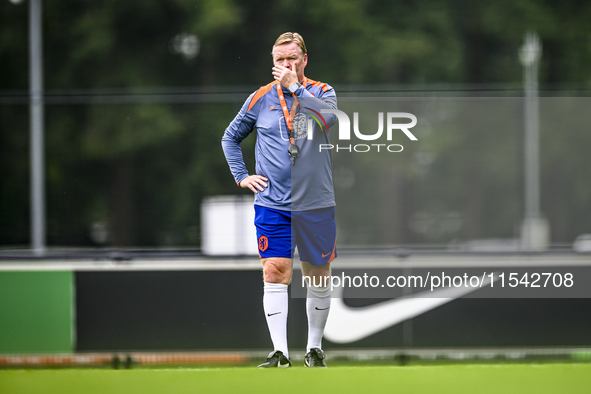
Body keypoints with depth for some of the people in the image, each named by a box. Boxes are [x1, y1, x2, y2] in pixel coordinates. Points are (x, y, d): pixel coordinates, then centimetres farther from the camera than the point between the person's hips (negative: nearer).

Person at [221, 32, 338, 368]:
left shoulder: (322, 92, 2)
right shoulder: (262, 98, 5)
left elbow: (328, 117, -22)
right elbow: (231, 137, 18)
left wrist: (295, 87, -22)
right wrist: (241, 176, 7)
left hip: (316, 202, 0)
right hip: (272, 202, 0)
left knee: (318, 275, 8)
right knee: (275, 273, -10)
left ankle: (315, 348, 22)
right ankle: (280, 353, -12)